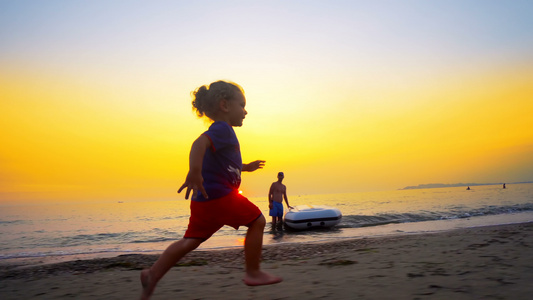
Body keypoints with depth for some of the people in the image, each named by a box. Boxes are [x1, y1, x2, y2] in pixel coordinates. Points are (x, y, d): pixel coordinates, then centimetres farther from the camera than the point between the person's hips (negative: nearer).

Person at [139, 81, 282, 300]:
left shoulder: (221, 131, 24)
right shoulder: (222, 129, -9)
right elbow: (199, 143, -30)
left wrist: (245, 167, 42)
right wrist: (194, 172, -44)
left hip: (204, 199, 10)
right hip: (219, 194, -10)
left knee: (191, 241, 12)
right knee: (257, 221, 1)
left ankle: (153, 273, 9)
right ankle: (253, 272, 8)